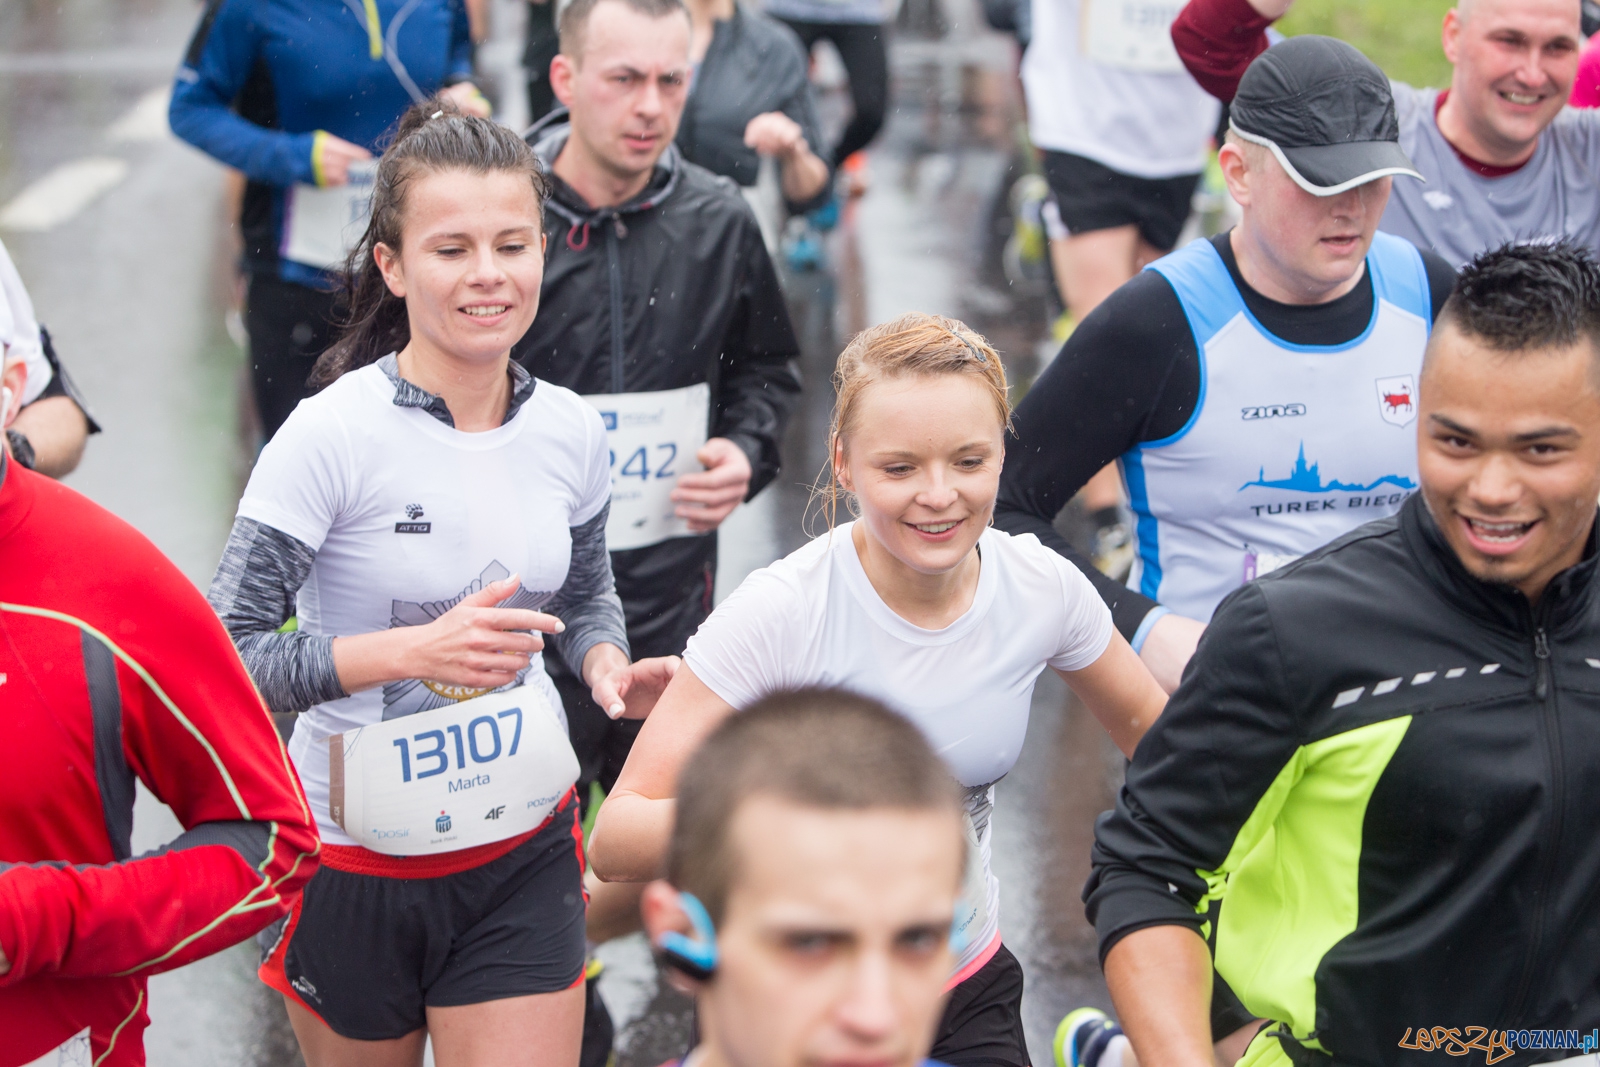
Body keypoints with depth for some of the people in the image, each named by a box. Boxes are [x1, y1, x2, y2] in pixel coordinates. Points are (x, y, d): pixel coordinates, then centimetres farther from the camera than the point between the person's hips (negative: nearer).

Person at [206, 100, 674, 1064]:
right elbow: (222, 653, -21)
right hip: (356, 864, -3)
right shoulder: (335, 434, -18)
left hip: (525, 853, 3)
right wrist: (412, 650, -30)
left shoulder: (570, 431, -2)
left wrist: (609, 667, -6)